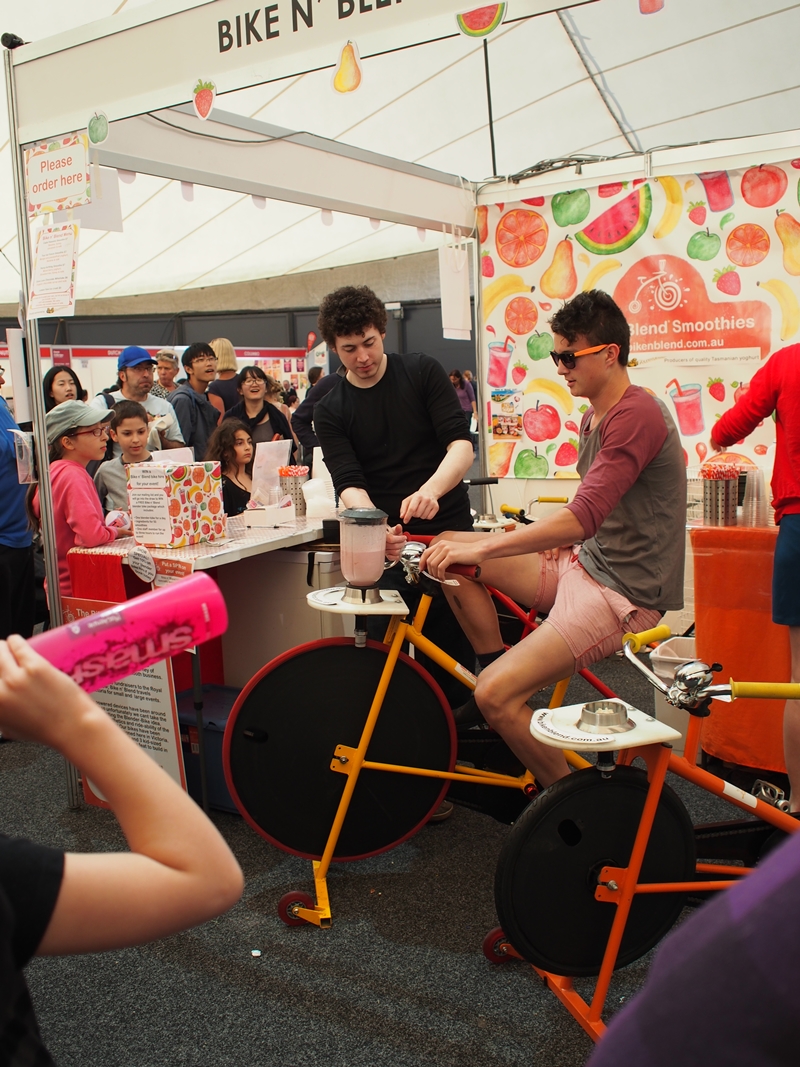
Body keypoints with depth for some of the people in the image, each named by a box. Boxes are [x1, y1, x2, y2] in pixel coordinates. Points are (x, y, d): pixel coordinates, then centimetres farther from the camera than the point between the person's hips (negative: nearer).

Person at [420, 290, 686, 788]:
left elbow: (584, 517, -29)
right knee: (448, 549, 2)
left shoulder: (636, 415, -19)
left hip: (624, 588, -10)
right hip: (584, 561, 10)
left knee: (496, 695, -21)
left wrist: (481, 549, -29)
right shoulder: (595, 416, 13)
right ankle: (497, 666, 13)